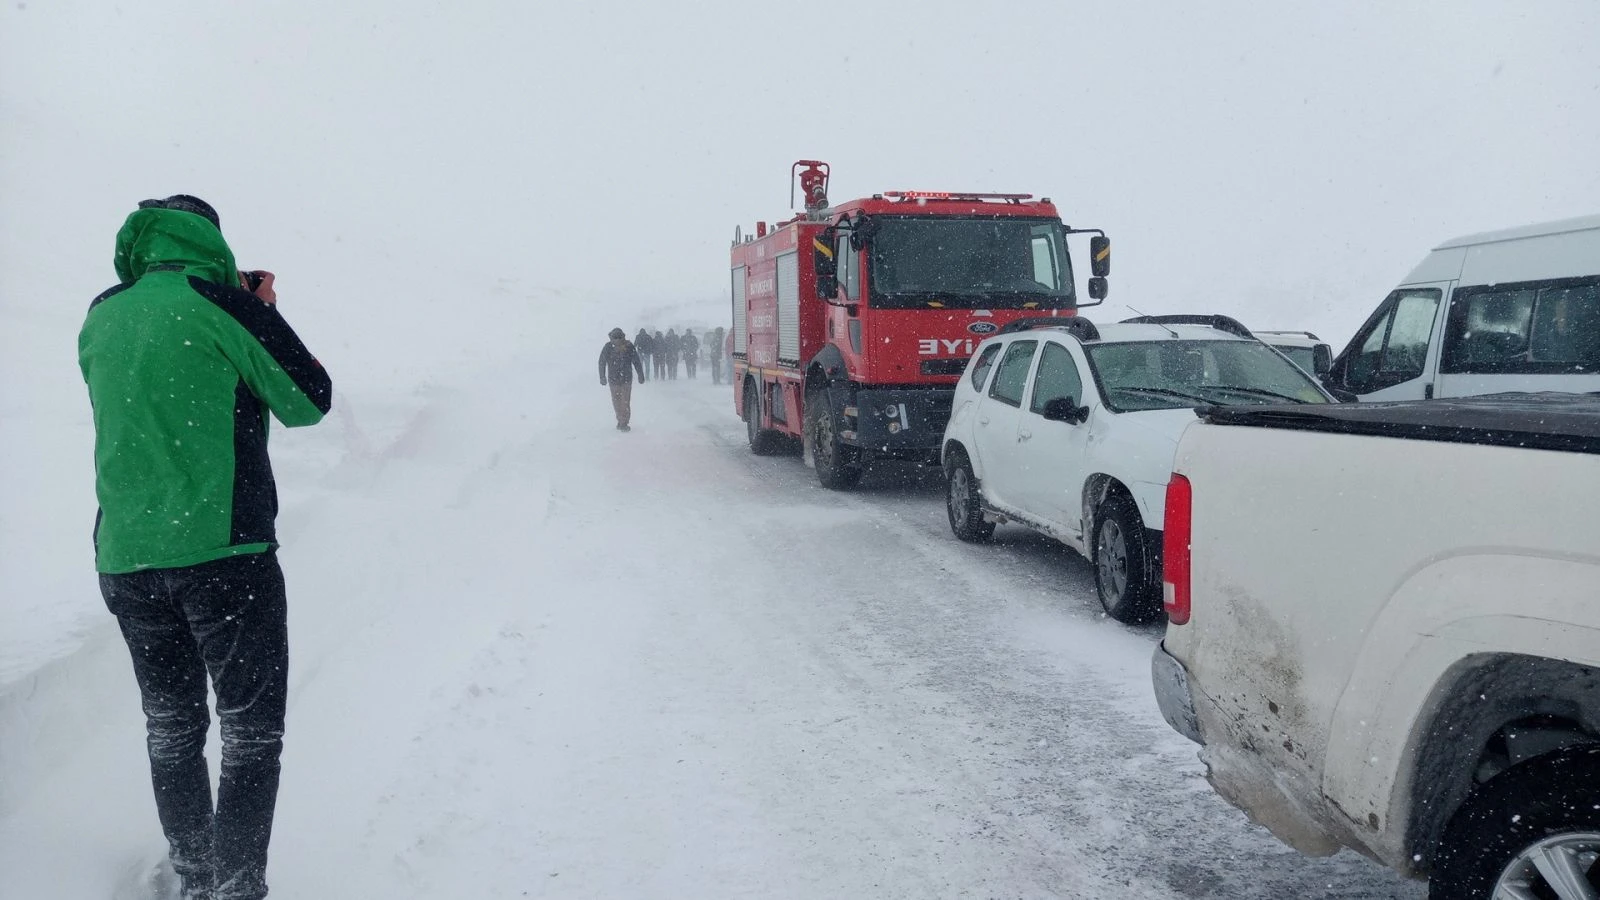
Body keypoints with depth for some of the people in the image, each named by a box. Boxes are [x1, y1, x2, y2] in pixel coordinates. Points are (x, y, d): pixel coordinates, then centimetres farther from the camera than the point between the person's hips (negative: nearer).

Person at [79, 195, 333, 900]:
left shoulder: (99, 321, 12)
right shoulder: (217, 300, -7)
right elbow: (308, 401, -2)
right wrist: (262, 319, 13)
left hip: (124, 560, 6)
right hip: (222, 551, -6)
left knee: (171, 727, 18)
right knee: (250, 730, 3)